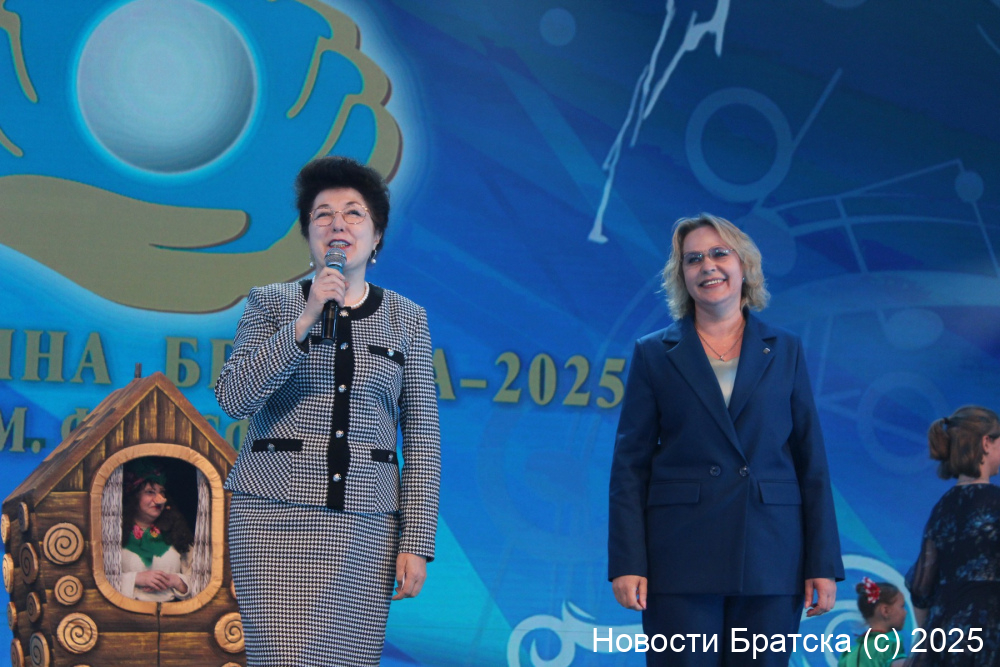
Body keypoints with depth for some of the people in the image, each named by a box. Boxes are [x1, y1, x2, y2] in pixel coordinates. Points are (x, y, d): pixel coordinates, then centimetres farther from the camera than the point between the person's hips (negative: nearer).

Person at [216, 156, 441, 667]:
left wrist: (415, 543, 1)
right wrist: (304, 321, -15)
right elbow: (234, 399, -7)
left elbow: (421, 436, 9)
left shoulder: (406, 319, 11)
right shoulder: (271, 304, 8)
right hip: (275, 514, -1)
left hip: (365, 525, 2)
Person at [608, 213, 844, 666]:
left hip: (769, 559, 1)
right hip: (682, 560, -1)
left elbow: (812, 463, 8)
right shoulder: (655, 354, 7)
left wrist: (823, 563, 1)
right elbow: (630, 466, 3)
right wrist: (627, 563, -6)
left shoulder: (785, 352, 10)